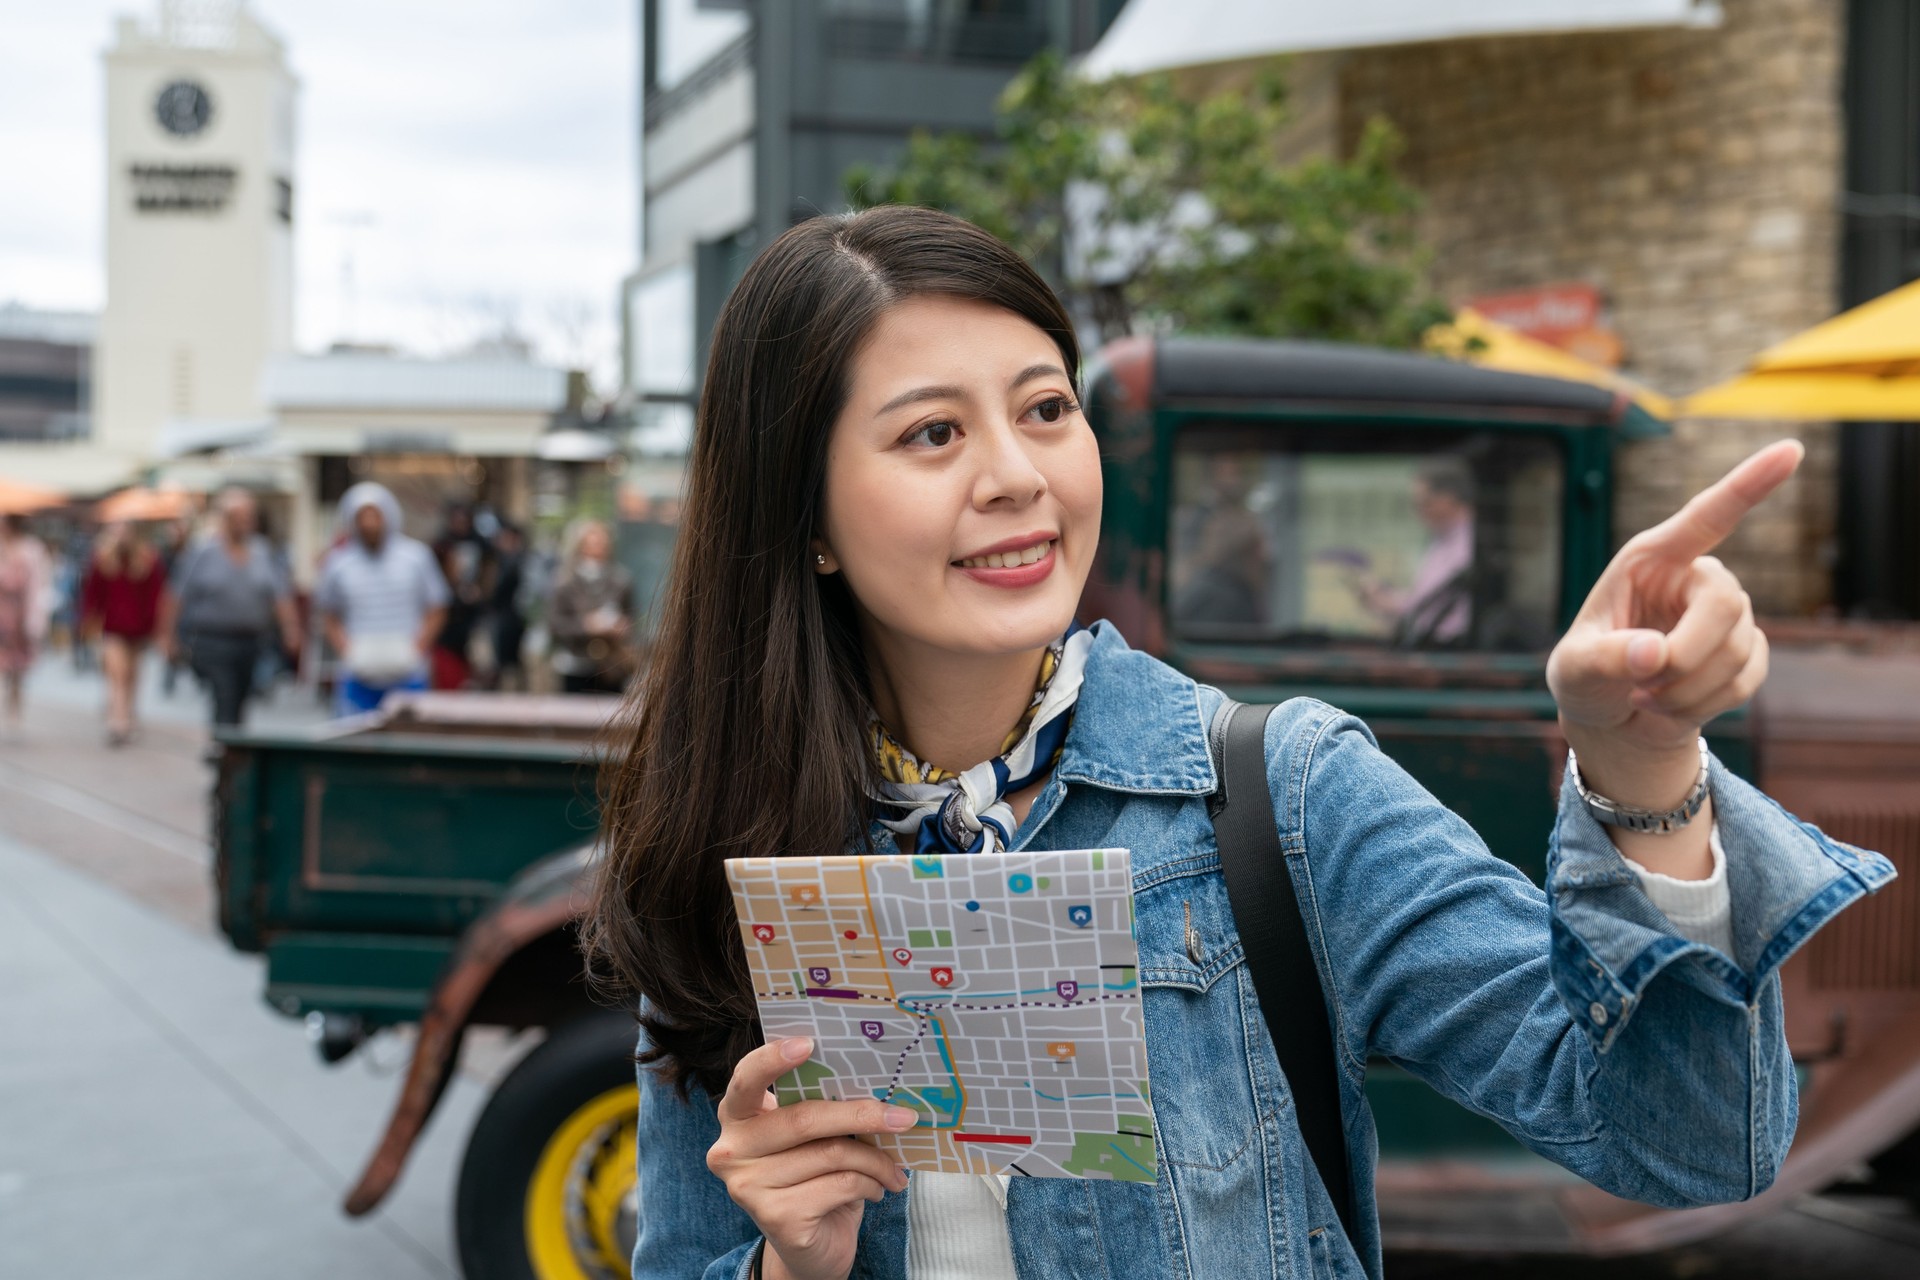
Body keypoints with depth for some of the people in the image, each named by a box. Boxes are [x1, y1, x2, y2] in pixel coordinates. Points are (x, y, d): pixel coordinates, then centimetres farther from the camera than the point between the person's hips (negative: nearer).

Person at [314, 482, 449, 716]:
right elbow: (329, 618, 12)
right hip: (357, 679, 0)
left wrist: (416, 649, -7)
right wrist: (348, 651, -5)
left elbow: (436, 611, 7)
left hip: (408, 677, 0)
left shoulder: (416, 555, 4)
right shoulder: (337, 563, 5)